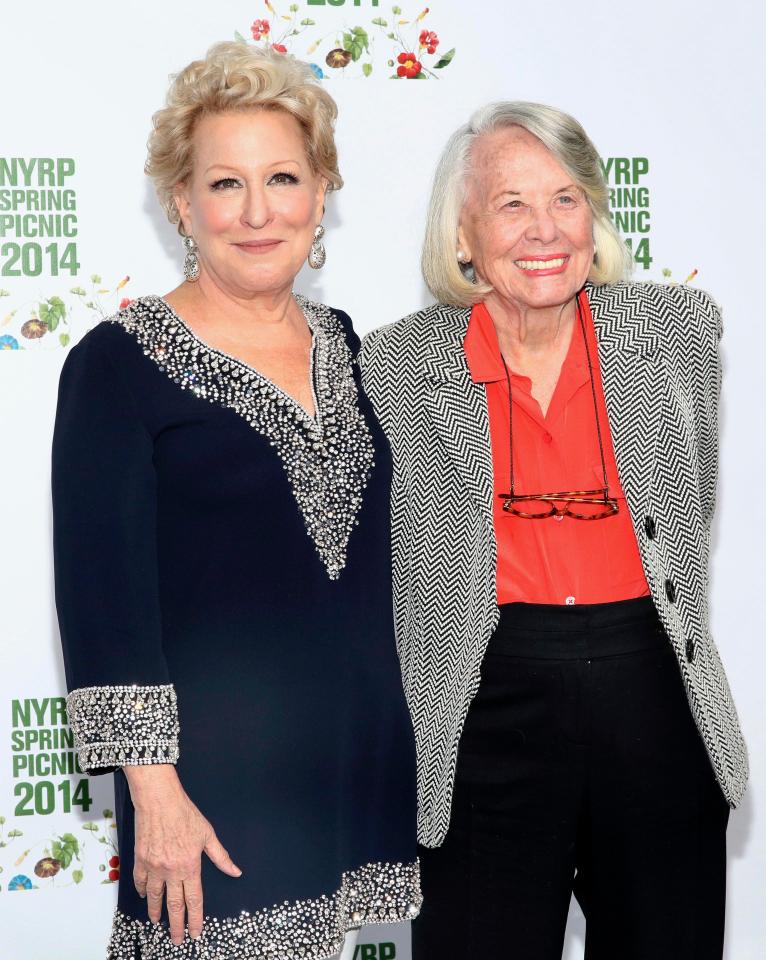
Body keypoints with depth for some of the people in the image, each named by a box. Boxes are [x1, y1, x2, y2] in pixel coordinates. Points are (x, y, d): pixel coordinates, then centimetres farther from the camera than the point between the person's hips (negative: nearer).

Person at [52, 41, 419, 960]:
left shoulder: (345, 347, 9)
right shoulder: (120, 364, -9)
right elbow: (103, 592, -13)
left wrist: (407, 746, 18)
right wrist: (153, 791, -17)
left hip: (359, 754, 6)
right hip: (214, 777, -5)